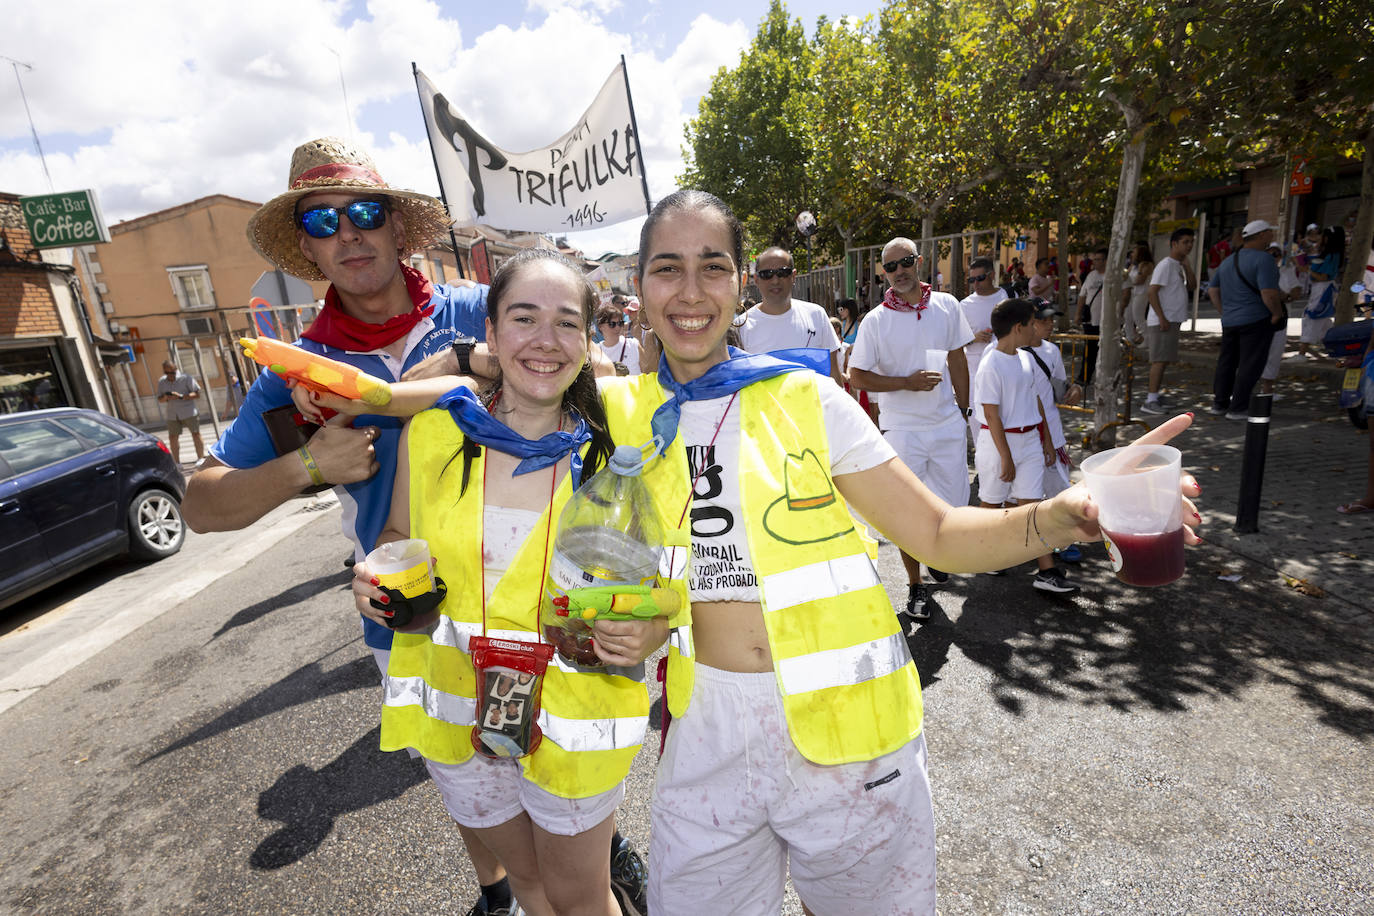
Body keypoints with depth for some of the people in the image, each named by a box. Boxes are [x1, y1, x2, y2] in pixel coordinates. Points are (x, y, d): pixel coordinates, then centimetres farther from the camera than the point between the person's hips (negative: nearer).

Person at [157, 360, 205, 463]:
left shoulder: (185, 378, -6)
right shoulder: (161, 381, 7)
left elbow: (197, 394, -9)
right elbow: (159, 398, 14)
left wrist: (181, 396, -22)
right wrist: (165, 398, -10)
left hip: (189, 412, -4)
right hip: (172, 414, 4)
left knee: (196, 435, -5)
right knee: (172, 438, 2)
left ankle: (201, 459, 3)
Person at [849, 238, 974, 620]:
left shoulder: (947, 306, 3)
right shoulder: (875, 321, -8)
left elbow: (958, 359, 12)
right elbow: (857, 376, -7)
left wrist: (962, 411, 12)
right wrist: (908, 382, -16)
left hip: (948, 423, 3)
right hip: (901, 428, -3)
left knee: (953, 503, 10)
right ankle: (916, 585, 22)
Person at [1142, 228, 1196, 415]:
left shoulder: (1178, 266, 18)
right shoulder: (1165, 265, -10)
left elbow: (1191, 286, 15)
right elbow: (1151, 292, -18)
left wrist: (1186, 265, 4)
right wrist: (1162, 318, -22)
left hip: (1172, 321, 10)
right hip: (1162, 322, -10)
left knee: (1163, 360, 10)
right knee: (1160, 360, -13)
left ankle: (1153, 398, 14)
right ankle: (1150, 401, -15)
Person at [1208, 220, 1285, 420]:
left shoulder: (1228, 261, 12)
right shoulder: (1263, 259, -13)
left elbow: (1213, 291, 16)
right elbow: (1269, 294, -22)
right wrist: (1278, 313, -8)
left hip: (1229, 321, 7)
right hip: (1256, 321, -7)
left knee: (1226, 362, 14)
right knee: (1250, 365, -2)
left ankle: (1219, 404, 18)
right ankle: (1238, 408, -1)